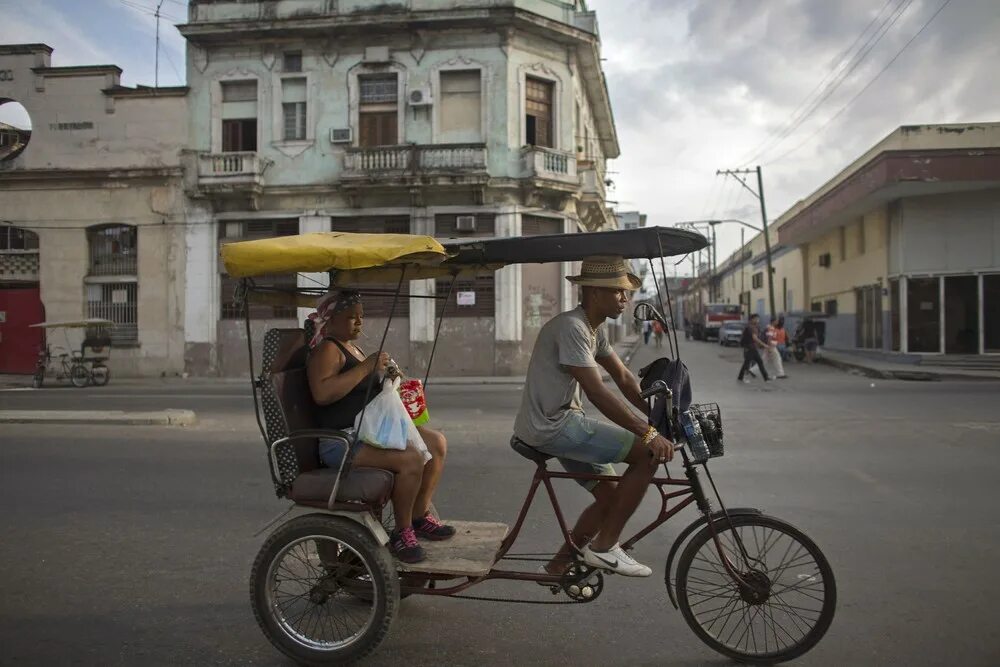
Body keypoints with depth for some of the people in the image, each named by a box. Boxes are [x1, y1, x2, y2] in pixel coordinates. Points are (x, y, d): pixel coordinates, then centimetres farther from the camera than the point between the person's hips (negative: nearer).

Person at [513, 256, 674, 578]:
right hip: (550, 427, -10)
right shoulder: (571, 327, -20)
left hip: (565, 422, 10)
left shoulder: (594, 329, 11)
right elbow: (597, 392, -26)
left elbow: (625, 379, 11)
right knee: (647, 454, -15)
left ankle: (559, 565, 26)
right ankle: (604, 546, -5)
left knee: (610, 496, 13)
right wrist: (648, 433, -27)